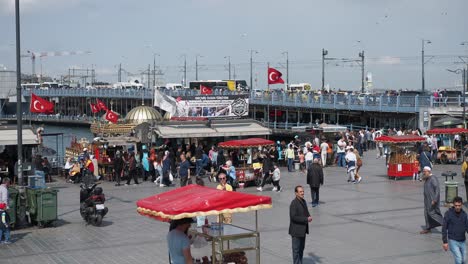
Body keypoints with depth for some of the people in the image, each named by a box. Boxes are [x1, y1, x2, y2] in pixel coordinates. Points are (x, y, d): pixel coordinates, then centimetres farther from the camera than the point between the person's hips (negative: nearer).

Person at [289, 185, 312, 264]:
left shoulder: (303, 201, 8)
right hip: (296, 231, -8)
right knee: (296, 249, 0)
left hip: (303, 230, 9)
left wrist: (309, 217, -4)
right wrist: (306, 219, -23)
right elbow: (293, 217, -24)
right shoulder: (294, 203, -19)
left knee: (301, 248, 15)